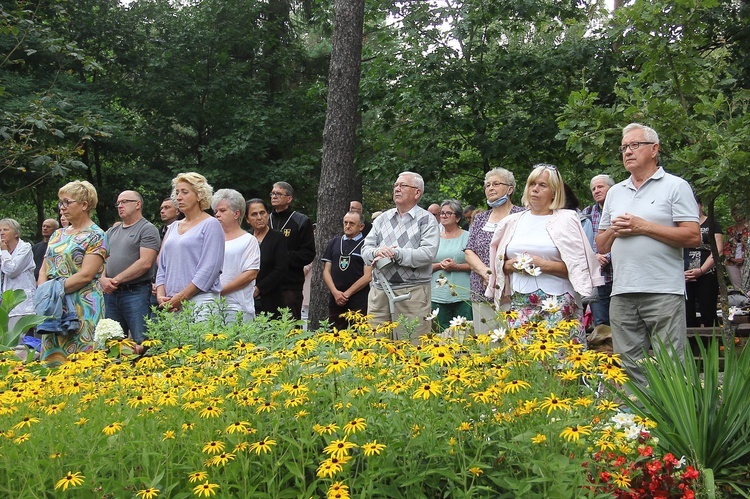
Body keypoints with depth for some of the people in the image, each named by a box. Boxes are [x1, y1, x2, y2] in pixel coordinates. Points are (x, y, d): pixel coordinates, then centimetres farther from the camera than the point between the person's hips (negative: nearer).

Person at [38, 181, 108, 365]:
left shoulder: (95, 236, -4)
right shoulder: (57, 235, 18)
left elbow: (85, 275, -14)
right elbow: (43, 270, 14)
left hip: (83, 307, -7)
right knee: (52, 358, 4)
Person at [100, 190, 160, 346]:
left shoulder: (148, 229, -3)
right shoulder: (112, 232, 19)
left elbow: (145, 263, -14)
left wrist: (116, 280, -13)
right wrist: (103, 279, -5)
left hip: (136, 292, -7)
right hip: (111, 293, 7)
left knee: (141, 343, -9)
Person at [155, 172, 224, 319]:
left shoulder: (211, 225, -1)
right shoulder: (173, 227, 20)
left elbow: (209, 269, -10)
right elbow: (162, 267, 19)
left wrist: (181, 297, -13)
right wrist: (161, 296, 2)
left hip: (200, 303, -6)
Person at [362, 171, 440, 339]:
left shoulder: (427, 220, 2)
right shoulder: (382, 219, 17)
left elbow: (428, 254, -12)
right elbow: (365, 250, 11)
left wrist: (394, 254, -16)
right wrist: (376, 252, -13)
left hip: (413, 293, -4)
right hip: (379, 291, 5)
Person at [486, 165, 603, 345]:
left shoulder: (566, 219, 4)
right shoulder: (512, 222, 16)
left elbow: (578, 266, -4)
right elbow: (498, 263, 20)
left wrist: (544, 265, -13)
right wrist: (512, 265, -1)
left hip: (558, 303, -3)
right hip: (520, 302, 4)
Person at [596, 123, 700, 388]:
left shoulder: (675, 186, 3)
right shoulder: (615, 192, 19)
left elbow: (693, 237, -8)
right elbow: (601, 246, 20)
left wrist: (643, 227, -10)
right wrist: (614, 230, -2)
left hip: (664, 293, -5)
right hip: (622, 294, 5)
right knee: (629, 368, 8)